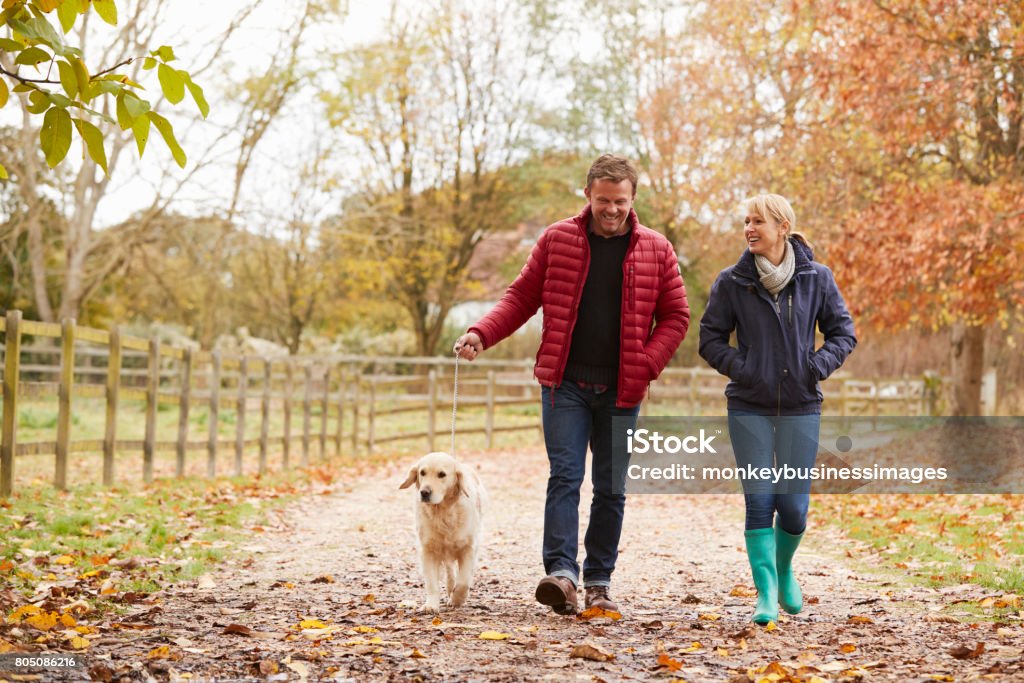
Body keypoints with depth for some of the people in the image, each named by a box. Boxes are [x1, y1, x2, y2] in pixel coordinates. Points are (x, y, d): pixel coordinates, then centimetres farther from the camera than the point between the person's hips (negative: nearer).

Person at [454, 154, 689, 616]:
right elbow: (521, 298, 6)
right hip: (565, 383, -1)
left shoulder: (656, 250, 4)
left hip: (621, 392, 1)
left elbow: (675, 316, 7)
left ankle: (599, 582, 15)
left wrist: (646, 365, -7)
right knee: (565, 475, -11)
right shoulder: (557, 240, 3)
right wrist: (482, 333, -10)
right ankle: (562, 573, -18)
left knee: (611, 488, 6)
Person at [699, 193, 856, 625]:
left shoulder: (815, 278, 0)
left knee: (793, 504, 2)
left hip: (800, 407, 0)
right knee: (759, 501, -7)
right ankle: (766, 593, -2)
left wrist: (818, 366, -9)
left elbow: (843, 332, 7)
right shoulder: (732, 282, -1)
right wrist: (738, 366, -12)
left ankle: (783, 569, 31)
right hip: (749, 407, 0)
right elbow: (710, 338, 5)